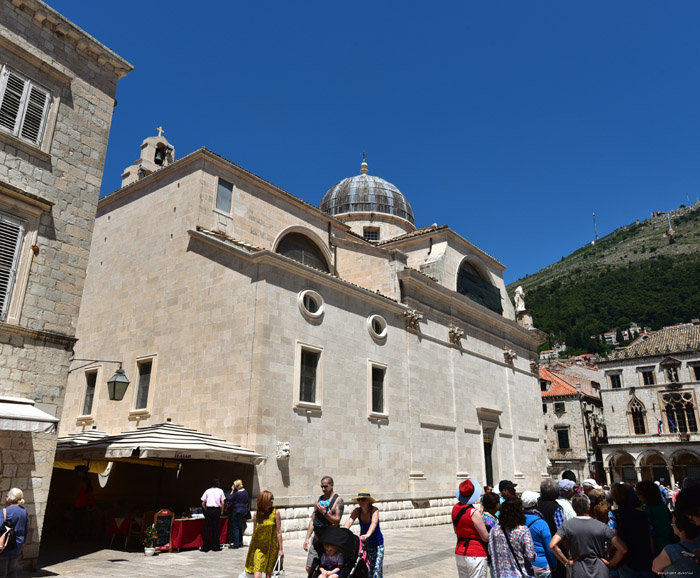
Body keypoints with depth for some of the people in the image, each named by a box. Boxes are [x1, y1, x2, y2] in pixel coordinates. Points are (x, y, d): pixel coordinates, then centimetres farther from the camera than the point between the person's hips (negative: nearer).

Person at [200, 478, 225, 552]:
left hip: (208, 510, 0)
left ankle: (205, 547, 5)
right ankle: (216, 547, 10)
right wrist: (221, 511, 13)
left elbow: (203, 503, 3)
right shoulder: (220, 491, 5)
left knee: (207, 528, 5)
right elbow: (222, 503, 1)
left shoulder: (207, 491, 4)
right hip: (217, 510, 0)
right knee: (216, 528, 7)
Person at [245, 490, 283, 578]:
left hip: (272, 547, -1)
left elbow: (278, 532, -2)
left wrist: (280, 549, -2)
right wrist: (251, 548, 12)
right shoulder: (257, 513, 0)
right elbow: (254, 531, 9)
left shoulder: (275, 512, -4)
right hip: (259, 547, 1)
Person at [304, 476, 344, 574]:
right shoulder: (319, 499, 11)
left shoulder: (338, 500, -6)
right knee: (309, 568, 4)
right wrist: (307, 538, 9)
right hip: (316, 539, 6)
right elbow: (313, 520, 14)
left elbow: (337, 521, -12)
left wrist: (324, 512, -24)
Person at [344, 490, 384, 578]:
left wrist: (367, 535, -54)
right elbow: (349, 521, -24)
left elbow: (374, 523, -37)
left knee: (377, 568, -10)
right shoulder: (357, 511, -10)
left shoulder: (374, 510, -20)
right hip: (363, 543, 3)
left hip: (377, 544, -3)